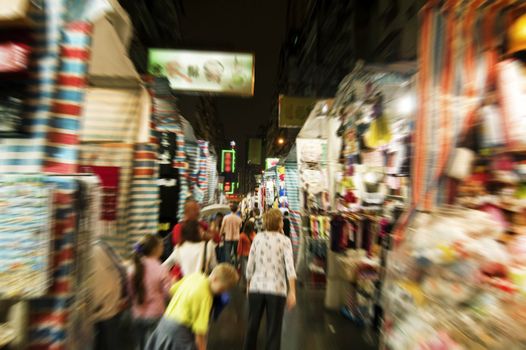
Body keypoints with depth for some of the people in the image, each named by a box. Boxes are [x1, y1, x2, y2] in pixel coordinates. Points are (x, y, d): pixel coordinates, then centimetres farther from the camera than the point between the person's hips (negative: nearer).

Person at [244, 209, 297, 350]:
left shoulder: (258, 237, 0)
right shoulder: (284, 240, -6)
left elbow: (250, 265, 2)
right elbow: (289, 267, -14)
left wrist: (249, 284, 15)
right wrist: (292, 292, -11)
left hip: (256, 287, 3)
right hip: (276, 289, -2)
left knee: (252, 325, 22)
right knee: (273, 330, 14)